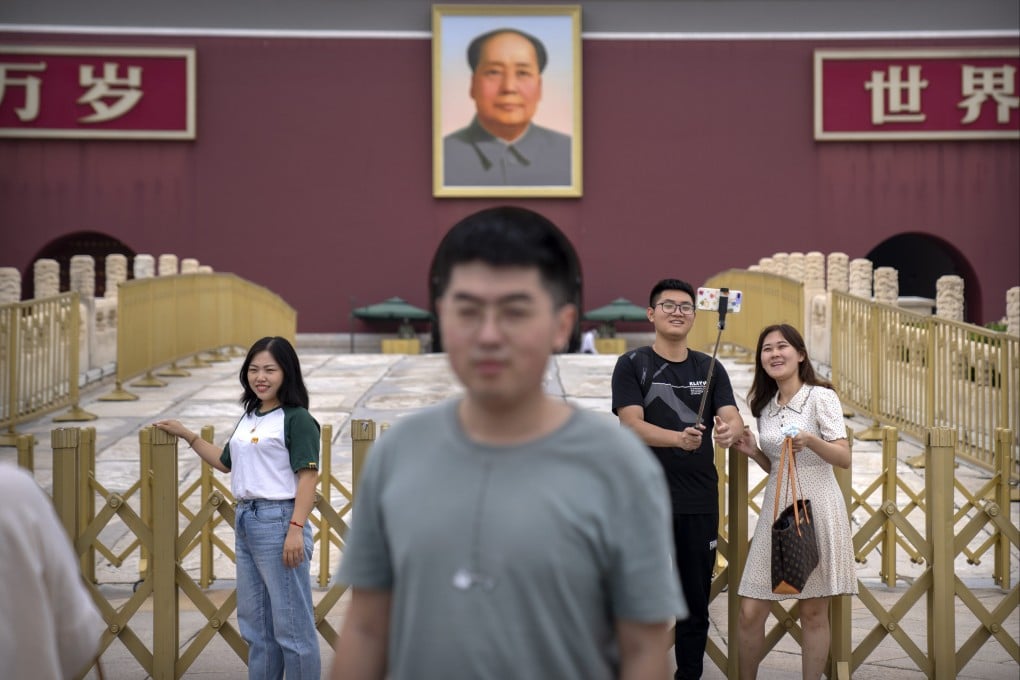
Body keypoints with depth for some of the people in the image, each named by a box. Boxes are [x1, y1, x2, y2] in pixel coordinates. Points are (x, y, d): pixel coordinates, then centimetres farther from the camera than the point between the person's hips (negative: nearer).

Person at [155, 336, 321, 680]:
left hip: (278, 521, -9)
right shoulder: (249, 418, 16)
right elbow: (225, 462, 29)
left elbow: (308, 476, -14)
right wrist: (187, 435, 26)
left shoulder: (297, 419, -8)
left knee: (291, 622, -5)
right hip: (245, 521, 9)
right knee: (254, 622, 14)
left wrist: (296, 529, -21)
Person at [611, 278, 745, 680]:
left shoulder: (710, 369, 9)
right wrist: (679, 439, -31)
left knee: (695, 604, 8)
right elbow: (632, 425, -12)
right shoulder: (631, 366, 0)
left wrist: (728, 431, -28)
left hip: (700, 502, 3)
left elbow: (733, 419, -3)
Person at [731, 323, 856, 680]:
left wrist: (810, 440, -28)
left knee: (813, 612, 1)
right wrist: (753, 452, 3)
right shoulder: (766, 407, 13)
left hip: (816, 507, -5)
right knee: (749, 611, 0)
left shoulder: (821, 397, -5)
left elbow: (844, 458, -12)